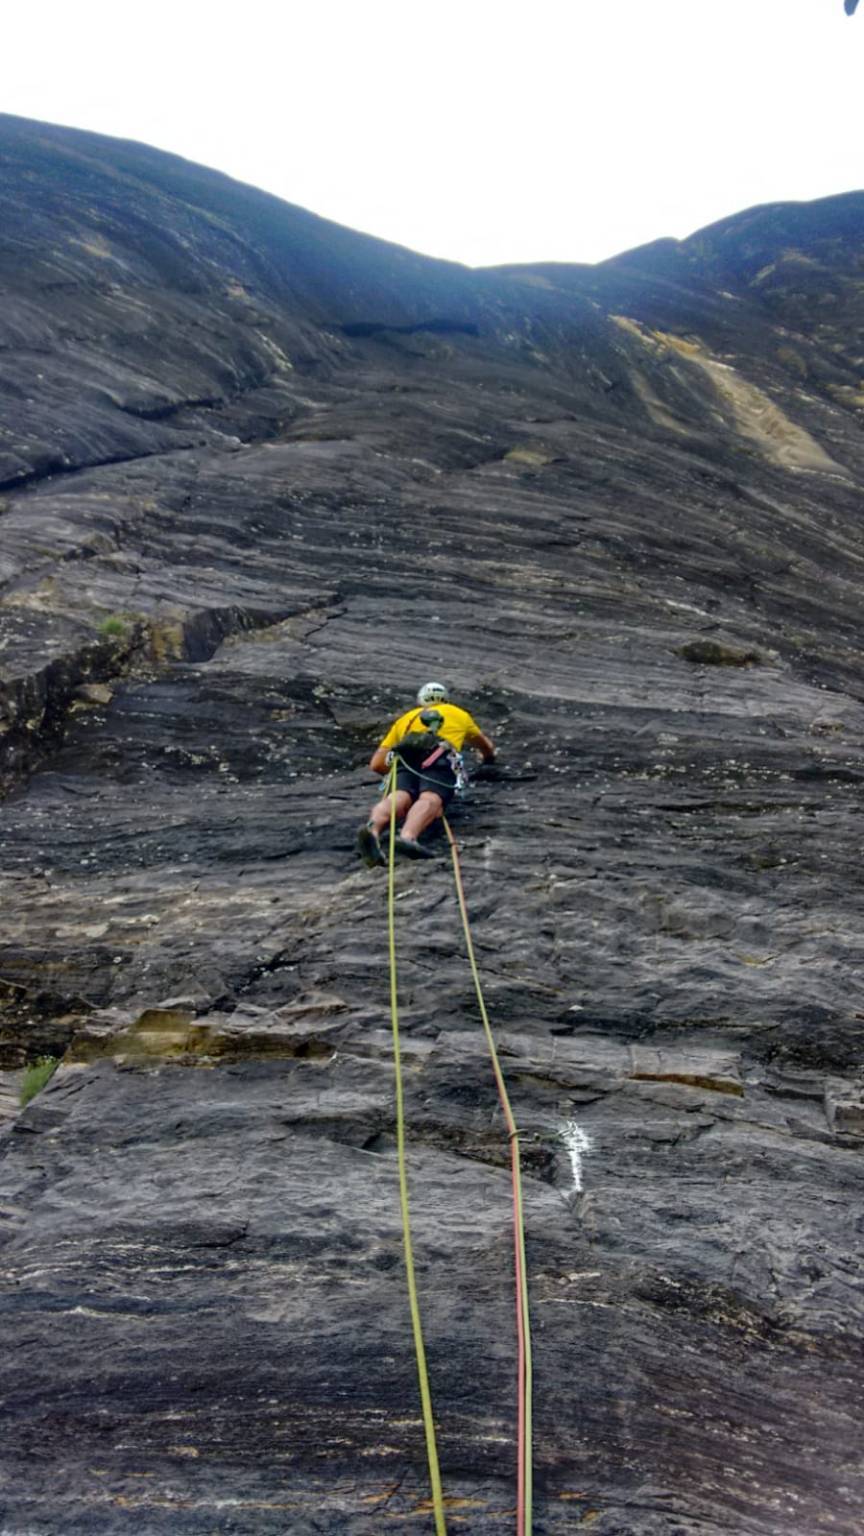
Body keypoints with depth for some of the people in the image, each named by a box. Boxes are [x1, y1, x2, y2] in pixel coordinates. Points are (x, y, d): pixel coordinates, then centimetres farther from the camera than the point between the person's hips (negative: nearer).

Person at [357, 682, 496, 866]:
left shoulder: (405, 718, 39)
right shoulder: (459, 714, 41)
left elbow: (376, 764, 32)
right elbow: (488, 748, 60)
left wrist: (398, 771, 50)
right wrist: (488, 757, 82)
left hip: (406, 758, 2)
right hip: (440, 758, -1)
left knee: (399, 798, -23)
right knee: (430, 800, -26)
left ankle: (372, 828, -56)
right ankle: (407, 837, -58)